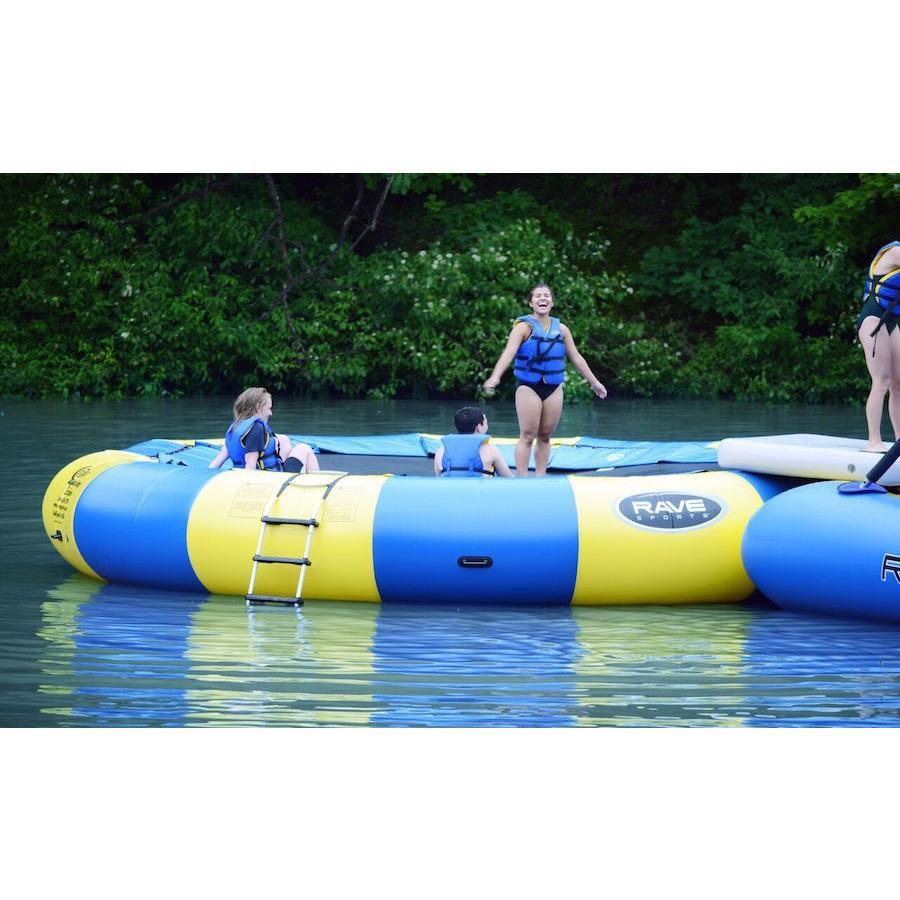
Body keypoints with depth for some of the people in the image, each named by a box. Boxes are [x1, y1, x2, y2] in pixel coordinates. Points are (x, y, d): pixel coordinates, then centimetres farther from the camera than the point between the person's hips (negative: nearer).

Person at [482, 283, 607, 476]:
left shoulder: (560, 329, 10)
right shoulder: (524, 326, -5)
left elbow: (576, 357, 17)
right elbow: (509, 352, -19)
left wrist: (594, 382, 20)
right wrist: (495, 377, -34)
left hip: (554, 389, 4)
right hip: (529, 388, -4)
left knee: (545, 436, 7)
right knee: (527, 436, -7)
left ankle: (540, 476, 14)